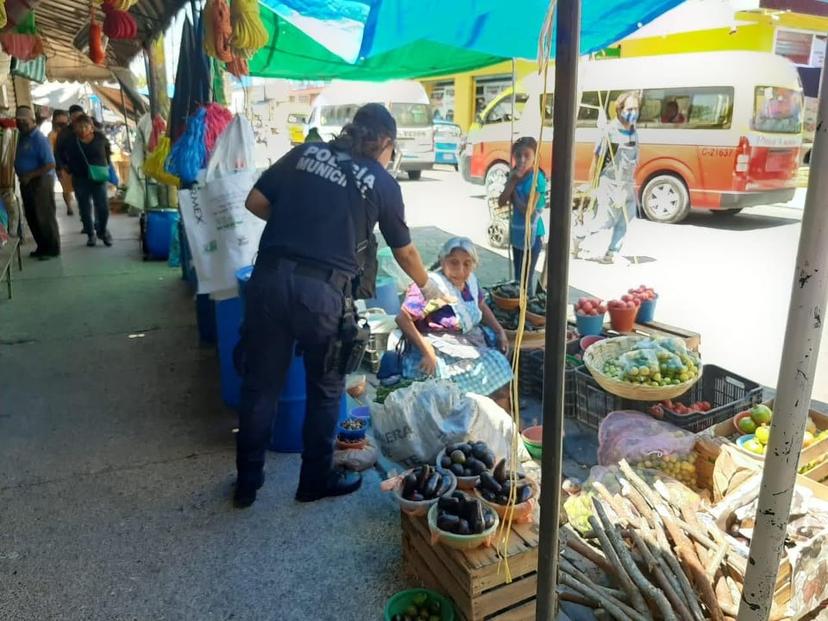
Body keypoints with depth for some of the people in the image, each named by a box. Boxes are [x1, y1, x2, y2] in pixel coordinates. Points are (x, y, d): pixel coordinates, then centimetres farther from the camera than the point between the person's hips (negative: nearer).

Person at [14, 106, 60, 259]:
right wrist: (23, 177, 4)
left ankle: (52, 249, 7)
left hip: (40, 181, -9)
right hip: (26, 182, 9)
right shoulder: (22, 137, 11)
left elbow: (50, 164, -21)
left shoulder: (39, 138, -15)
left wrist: (30, 176, -20)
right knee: (32, 217, 13)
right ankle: (42, 247, 23)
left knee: (44, 216, -2)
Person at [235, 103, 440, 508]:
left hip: (270, 277, 3)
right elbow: (404, 251, 17)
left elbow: (255, 202, 11)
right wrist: (426, 285, 35)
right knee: (325, 389, 17)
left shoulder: (304, 152, 13)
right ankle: (316, 480, 33)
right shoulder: (382, 183, 7)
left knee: (260, 384, 15)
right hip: (322, 290, -3)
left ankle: (246, 483, 30)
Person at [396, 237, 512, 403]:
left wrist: (500, 331, 9)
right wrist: (427, 352, -27)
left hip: (469, 340, 8)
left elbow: (481, 306, 20)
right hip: (442, 350, -8)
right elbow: (402, 318, -25)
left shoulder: (470, 280, 2)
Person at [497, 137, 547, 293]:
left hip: (532, 234, -7)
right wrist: (512, 182, -13)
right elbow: (501, 202, -3)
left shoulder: (537, 179, -17)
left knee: (526, 278, -3)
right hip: (517, 232, 7)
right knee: (518, 277, 16)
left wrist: (514, 192, -10)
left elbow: (528, 210, -22)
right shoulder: (514, 175, 4)